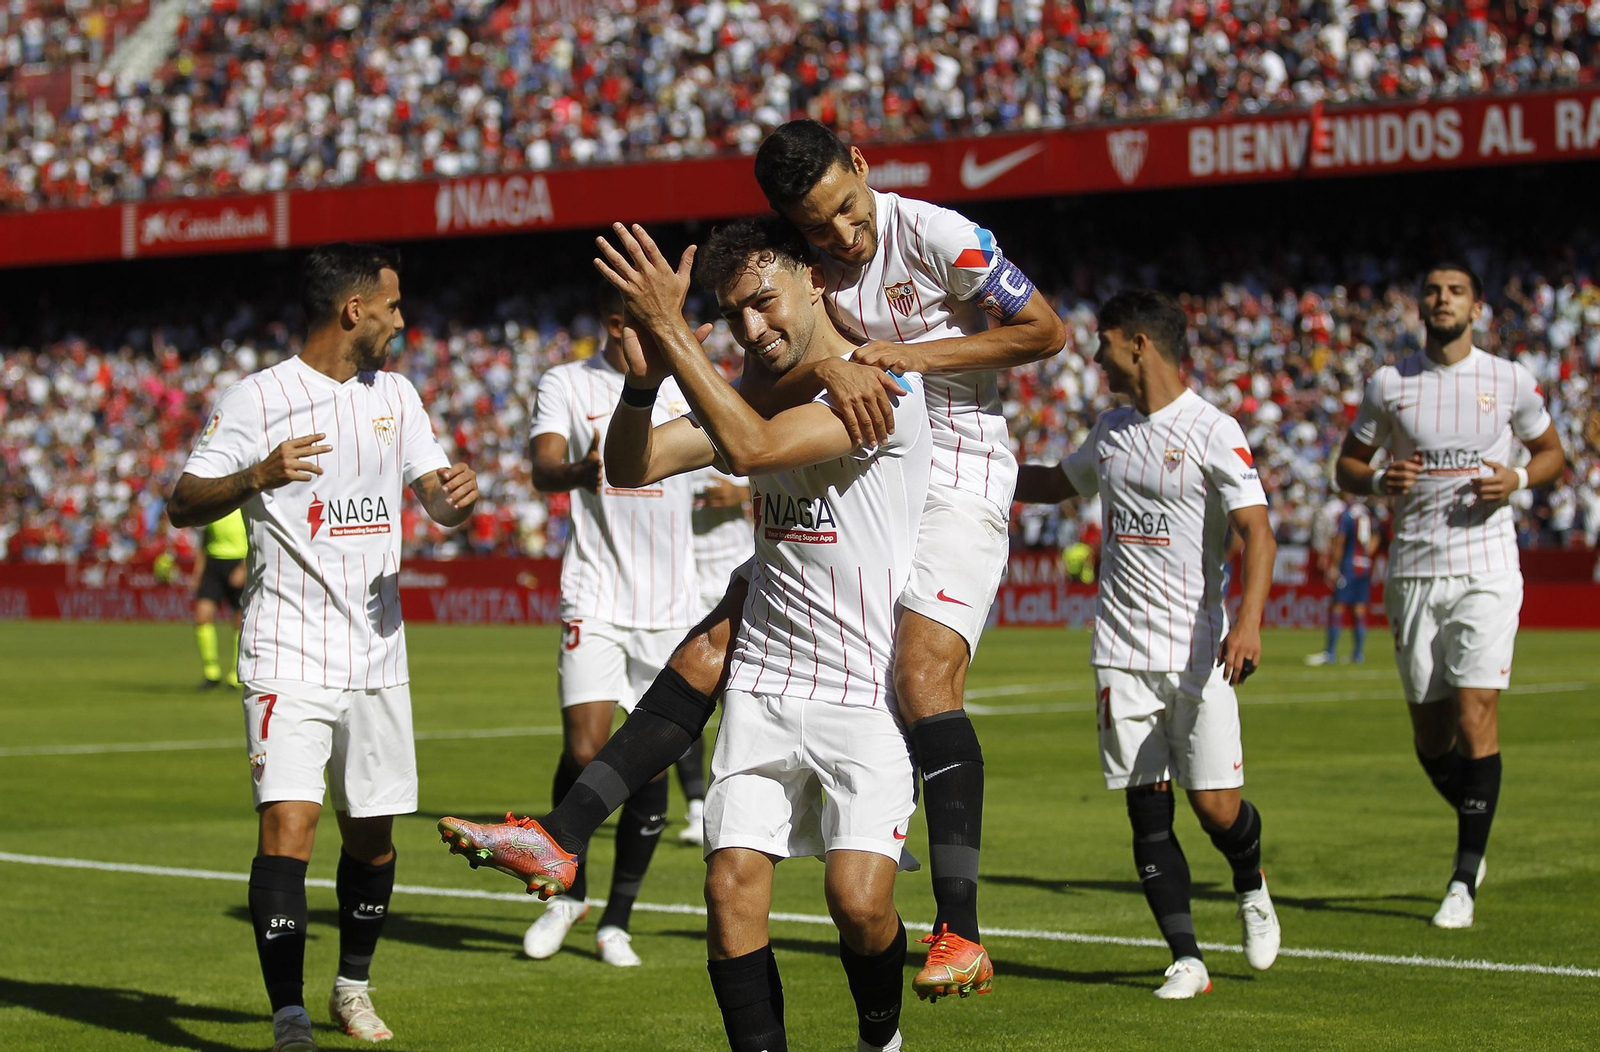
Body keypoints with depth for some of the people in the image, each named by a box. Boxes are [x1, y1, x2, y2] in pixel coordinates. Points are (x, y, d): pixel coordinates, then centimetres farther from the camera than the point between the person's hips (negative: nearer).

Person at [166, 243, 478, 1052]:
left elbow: (437, 500, 14)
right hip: (289, 652, -6)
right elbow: (182, 506, -9)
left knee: (371, 831, 11)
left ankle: (353, 987, 30)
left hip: (377, 652, 6)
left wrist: (457, 495, -11)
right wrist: (256, 477, -27)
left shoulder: (395, 395, 11)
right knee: (287, 823, -16)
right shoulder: (257, 398, -7)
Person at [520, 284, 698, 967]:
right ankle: (568, 892, 12)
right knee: (583, 751, -11)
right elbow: (543, 466, -18)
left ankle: (616, 921, 12)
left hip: (670, 604, 3)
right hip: (594, 599, -3)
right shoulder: (567, 384, -1)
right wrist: (580, 471, -38)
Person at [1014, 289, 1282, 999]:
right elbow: (1057, 484, 34)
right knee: (1147, 809, -2)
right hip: (1123, 652, 5)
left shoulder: (1212, 432, -8)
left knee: (1218, 807, -6)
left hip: (1196, 651, -5)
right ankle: (1186, 958, 3)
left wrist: (1249, 621, -28)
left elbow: (1257, 533, -15)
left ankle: (1251, 887, 27)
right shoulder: (1112, 429, 13)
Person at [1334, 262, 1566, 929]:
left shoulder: (1509, 381, 3)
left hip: (1486, 569, -2)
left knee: (1475, 714, -13)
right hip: (1413, 571, 2)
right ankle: (1475, 833, 33)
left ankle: (1464, 882, -8)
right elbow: (1347, 464, 13)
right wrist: (1380, 480, -9)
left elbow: (1553, 454, 15)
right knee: (1429, 733, 5)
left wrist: (1518, 480, -7)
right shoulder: (1389, 385, 5)